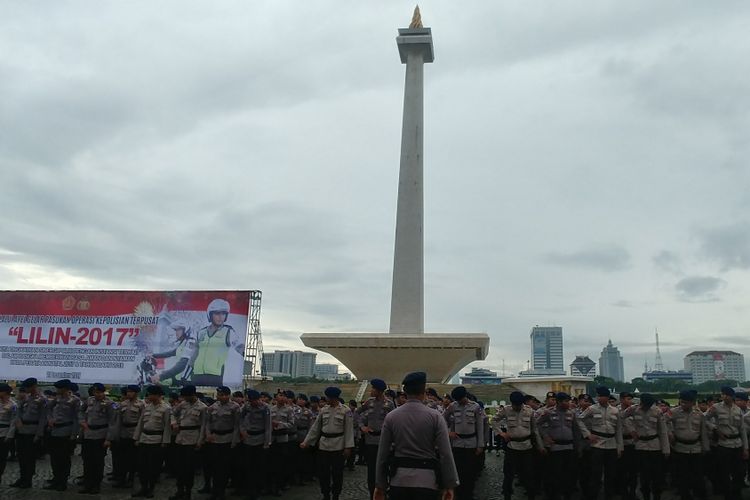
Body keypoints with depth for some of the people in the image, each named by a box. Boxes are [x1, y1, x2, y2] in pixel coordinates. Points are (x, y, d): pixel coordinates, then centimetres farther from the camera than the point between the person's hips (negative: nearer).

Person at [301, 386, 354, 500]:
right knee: (323, 472, 8)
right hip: (323, 445, 4)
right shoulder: (323, 410, 6)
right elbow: (315, 428, 9)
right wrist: (306, 442, 5)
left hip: (338, 446, -4)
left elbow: (349, 430, -7)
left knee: (337, 472, 5)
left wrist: (348, 447, -14)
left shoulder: (345, 411, -5)